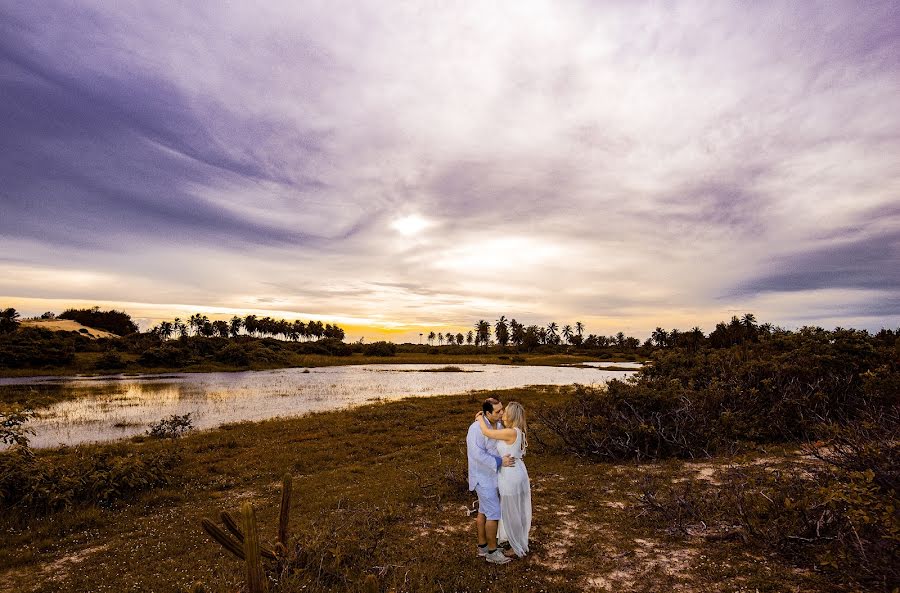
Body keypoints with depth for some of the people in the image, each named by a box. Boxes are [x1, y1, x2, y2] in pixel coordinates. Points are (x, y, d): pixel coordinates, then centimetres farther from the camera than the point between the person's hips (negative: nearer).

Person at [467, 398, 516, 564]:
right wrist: (500, 462, -27)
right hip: (484, 477, -8)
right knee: (494, 514, 0)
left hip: (492, 475, 8)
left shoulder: (498, 424, -1)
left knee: (484, 511, 18)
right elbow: (478, 454, -30)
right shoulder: (477, 428, -28)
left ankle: (483, 546, 32)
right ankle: (492, 552, 16)